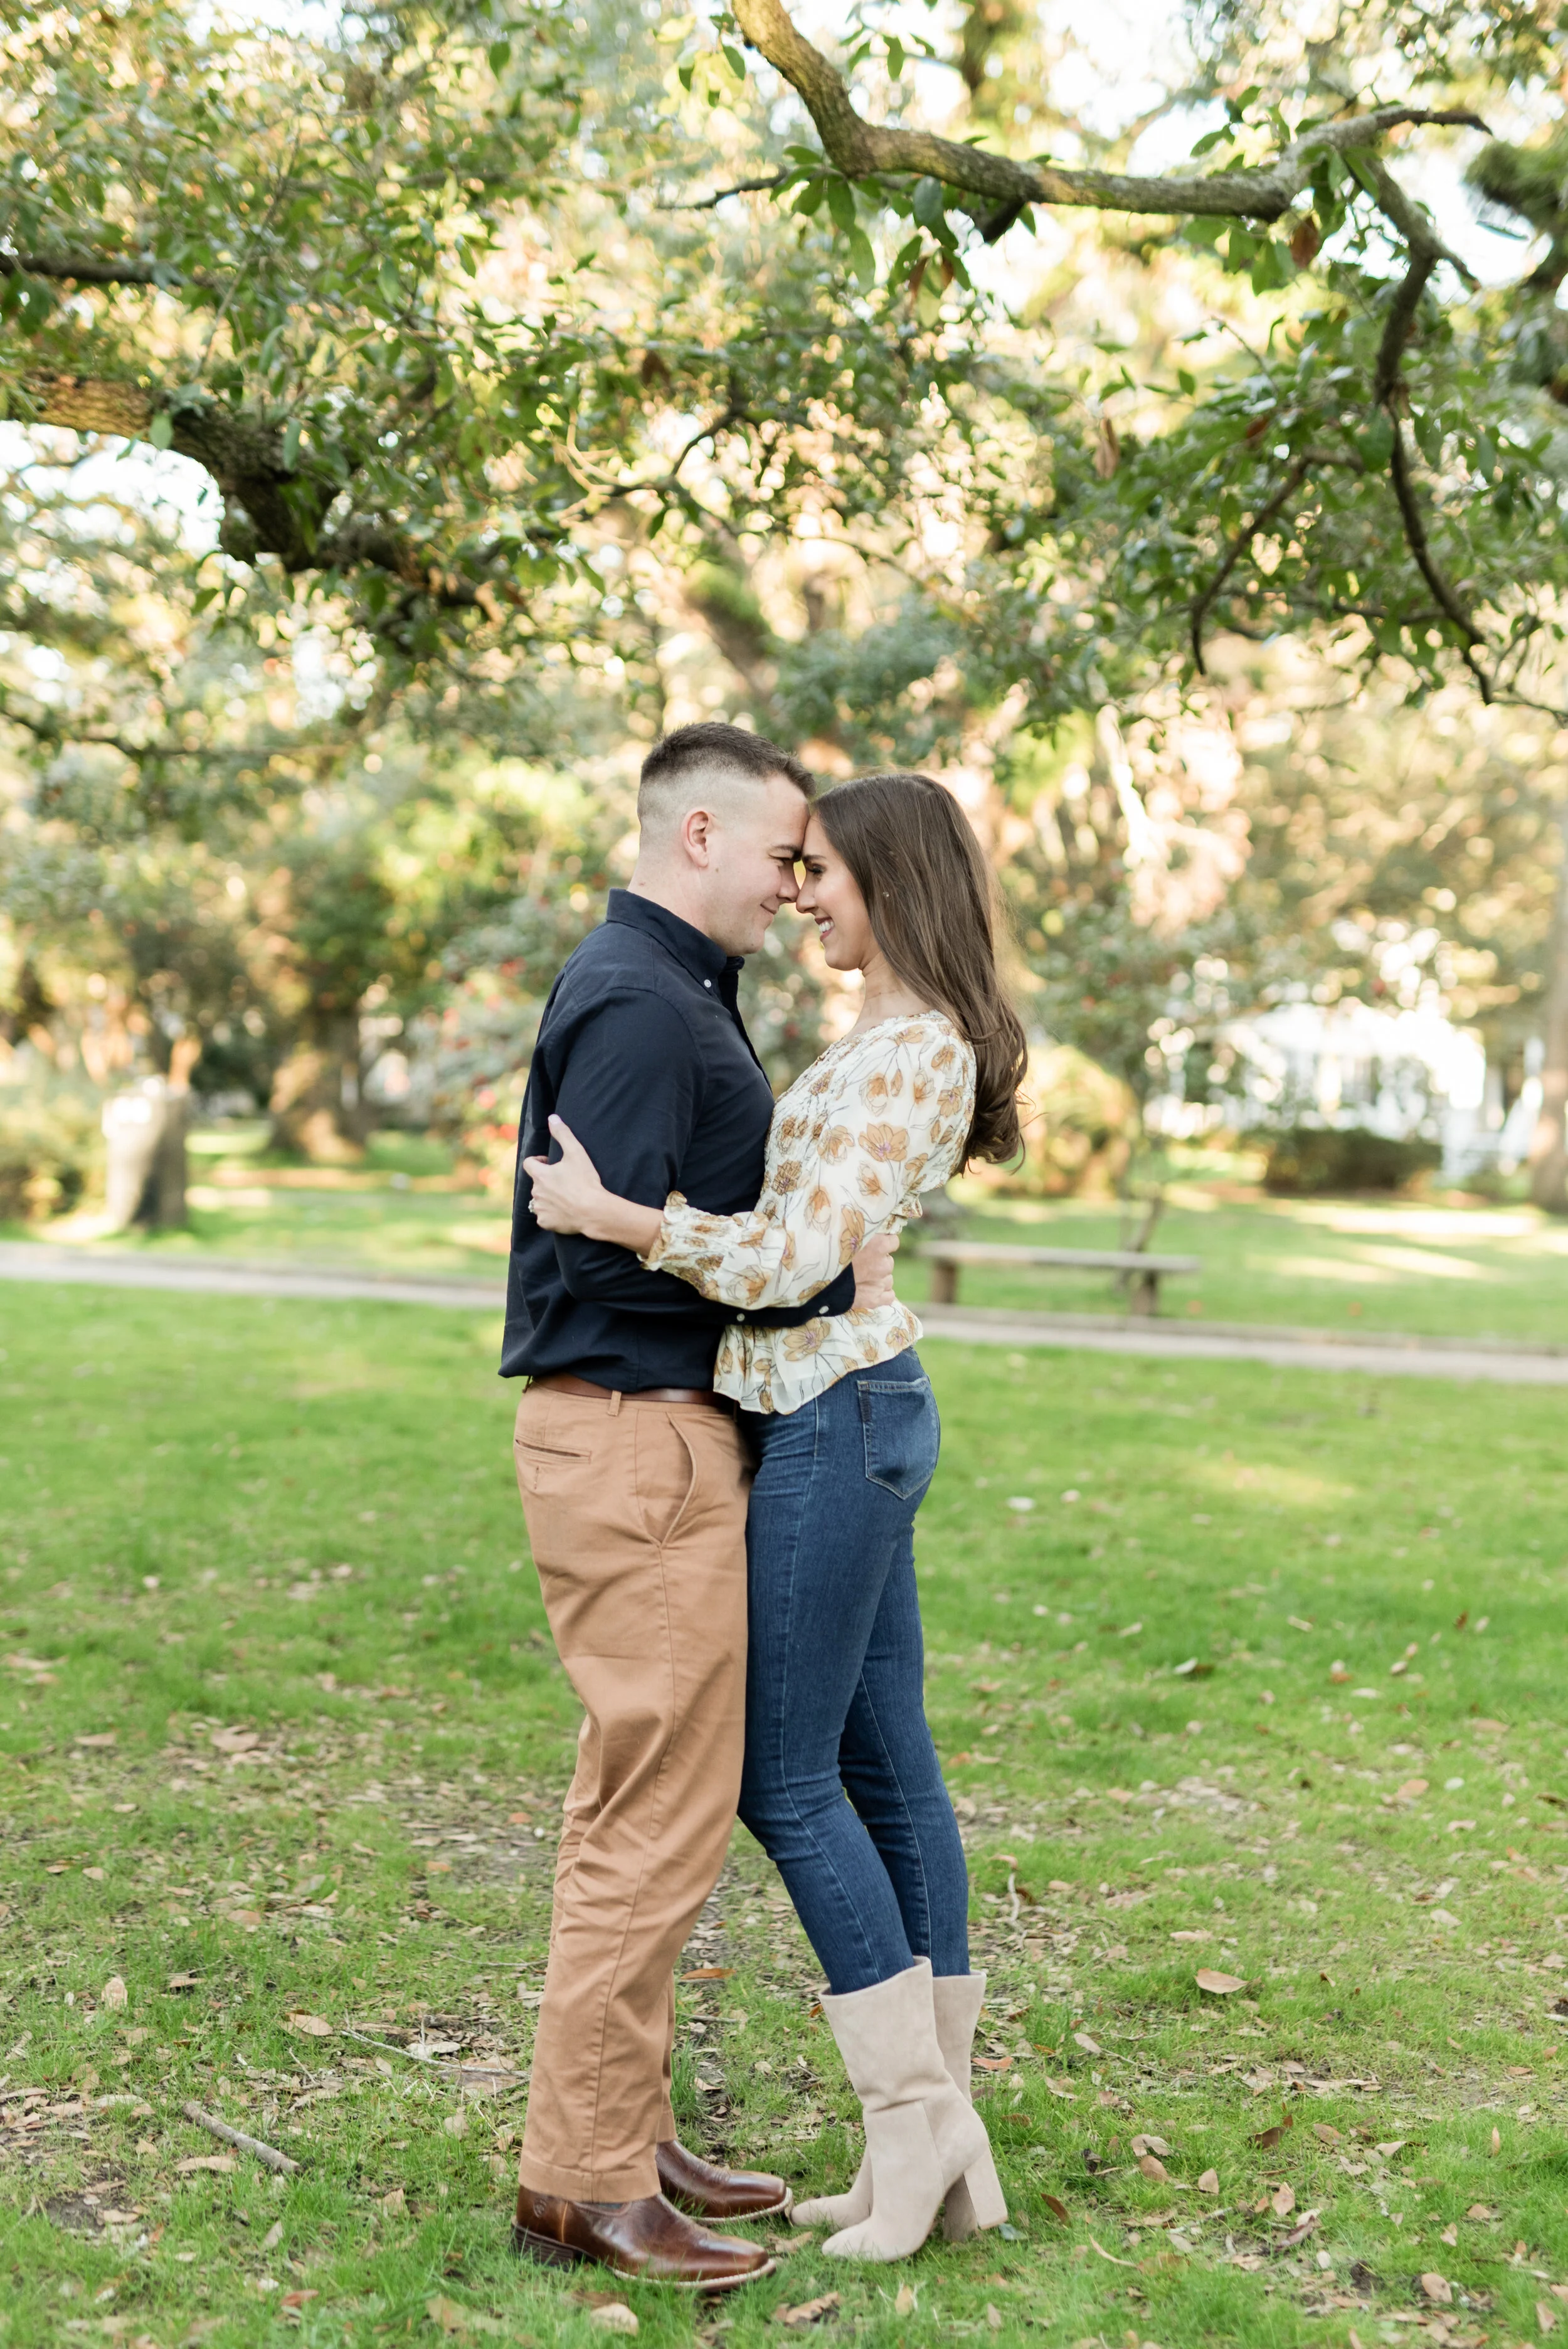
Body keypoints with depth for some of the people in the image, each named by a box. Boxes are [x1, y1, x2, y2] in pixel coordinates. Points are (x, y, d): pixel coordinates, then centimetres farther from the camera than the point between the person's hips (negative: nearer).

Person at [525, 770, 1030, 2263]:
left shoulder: (908, 1051, -17)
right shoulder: (906, 1041, 14)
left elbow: (796, 1257, -23)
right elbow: (808, 1223, 20)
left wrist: (608, 1215, -18)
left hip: (831, 1423, -10)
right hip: (859, 1414, 10)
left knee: (782, 1778, -2)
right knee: (883, 1770, 11)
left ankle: (915, 2110, 8)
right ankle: (943, 2152, 17)